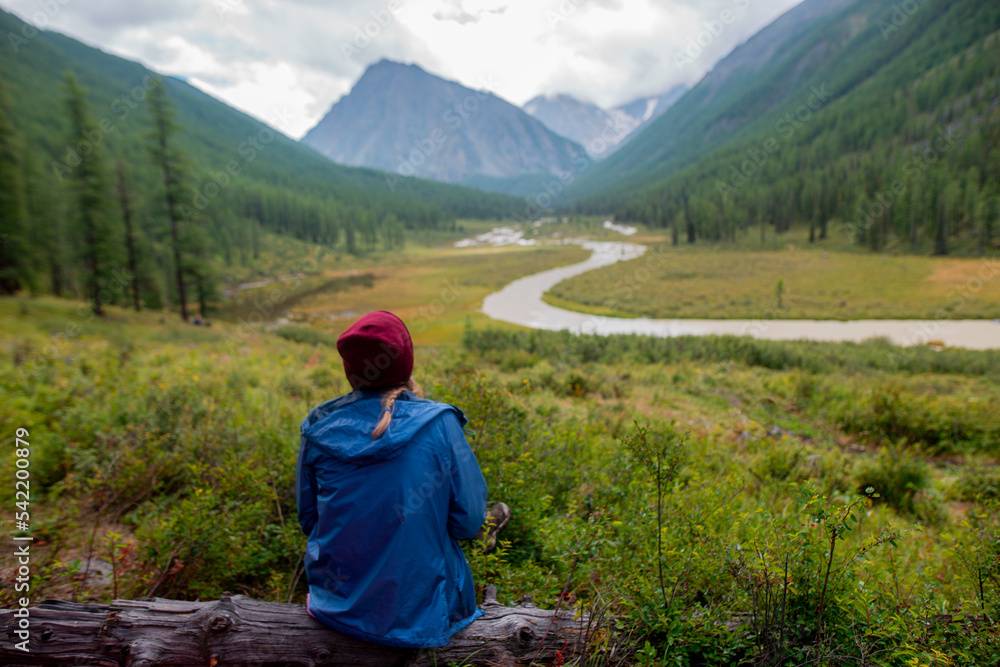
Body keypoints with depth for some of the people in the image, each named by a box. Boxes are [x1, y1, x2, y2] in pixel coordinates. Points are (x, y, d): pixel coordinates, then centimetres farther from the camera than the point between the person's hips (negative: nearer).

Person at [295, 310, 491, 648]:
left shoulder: (319, 427, -10)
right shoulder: (439, 424, -18)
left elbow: (308, 520, 3)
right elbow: (468, 521, -11)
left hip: (337, 605, 3)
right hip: (419, 612, -2)